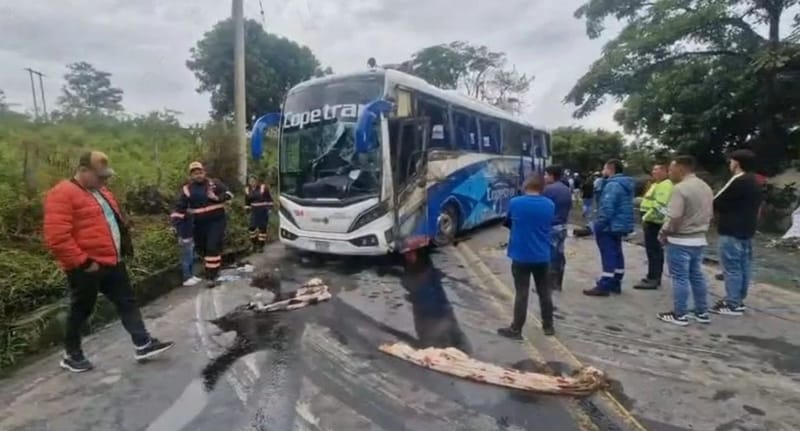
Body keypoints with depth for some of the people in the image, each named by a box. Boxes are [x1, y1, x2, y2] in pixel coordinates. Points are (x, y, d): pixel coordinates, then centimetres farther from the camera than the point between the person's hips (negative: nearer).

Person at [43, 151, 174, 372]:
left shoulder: (101, 192, 13)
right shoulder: (62, 194, -16)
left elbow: (114, 223, 23)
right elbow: (57, 237, -23)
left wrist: (123, 248, 14)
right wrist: (82, 262, -21)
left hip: (112, 263, 8)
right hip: (87, 268, -8)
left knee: (127, 302, 9)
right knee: (81, 310, 8)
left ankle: (143, 344, 15)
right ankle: (71, 355, 27)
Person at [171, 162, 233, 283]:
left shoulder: (214, 183, -1)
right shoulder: (187, 189, 2)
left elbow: (228, 194, -3)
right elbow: (180, 206, 0)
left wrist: (216, 197, -19)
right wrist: (176, 219, -10)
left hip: (216, 220, -3)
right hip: (199, 224, 3)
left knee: (213, 247, -11)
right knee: (201, 248, 14)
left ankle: (212, 274, -3)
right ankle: (211, 267, 39)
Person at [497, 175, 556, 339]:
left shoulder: (515, 203, -10)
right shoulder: (550, 205, -2)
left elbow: (508, 223, 5)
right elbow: (548, 227, 11)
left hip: (521, 256, -3)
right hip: (542, 256, 3)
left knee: (521, 293, 3)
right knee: (544, 291, 16)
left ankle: (516, 329, 10)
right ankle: (548, 326, 29)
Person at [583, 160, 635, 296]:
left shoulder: (612, 185, -20)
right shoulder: (626, 184, 15)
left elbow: (607, 208, -27)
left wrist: (598, 226, -21)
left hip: (610, 226, -10)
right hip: (620, 225, 10)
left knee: (608, 256, -6)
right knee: (616, 254, 15)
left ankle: (604, 286, -2)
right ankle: (615, 283, 23)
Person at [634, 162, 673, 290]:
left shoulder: (665, 185, -15)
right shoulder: (657, 184, 20)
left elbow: (659, 206, -24)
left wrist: (646, 217, -19)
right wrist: (646, 218, 18)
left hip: (654, 222, -11)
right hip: (653, 221, 11)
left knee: (653, 251, -8)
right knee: (655, 250, 14)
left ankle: (652, 279, -4)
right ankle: (654, 277, 21)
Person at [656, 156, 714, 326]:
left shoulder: (680, 188, -19)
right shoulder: (706, 187, 11)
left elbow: (674, 217, -23)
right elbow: (710, 214, 17)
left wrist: (663, 233, -9)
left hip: (680, 240, -9)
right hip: (699, 239, 9)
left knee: (680, 278, -1)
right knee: (697, 276, 16)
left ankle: (680, 315, 6)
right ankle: (702, 313, 23)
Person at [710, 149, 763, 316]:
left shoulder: (737, 181, -17)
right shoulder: (755, 183, 15)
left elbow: (717, 203, -13)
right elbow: (758, 207, 22)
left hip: (731, 232, -10)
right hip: (746, 230, 10)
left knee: (731, 267, -5)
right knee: (744, 266, 12)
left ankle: (732, 304, -1)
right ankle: (739, 300, 20)